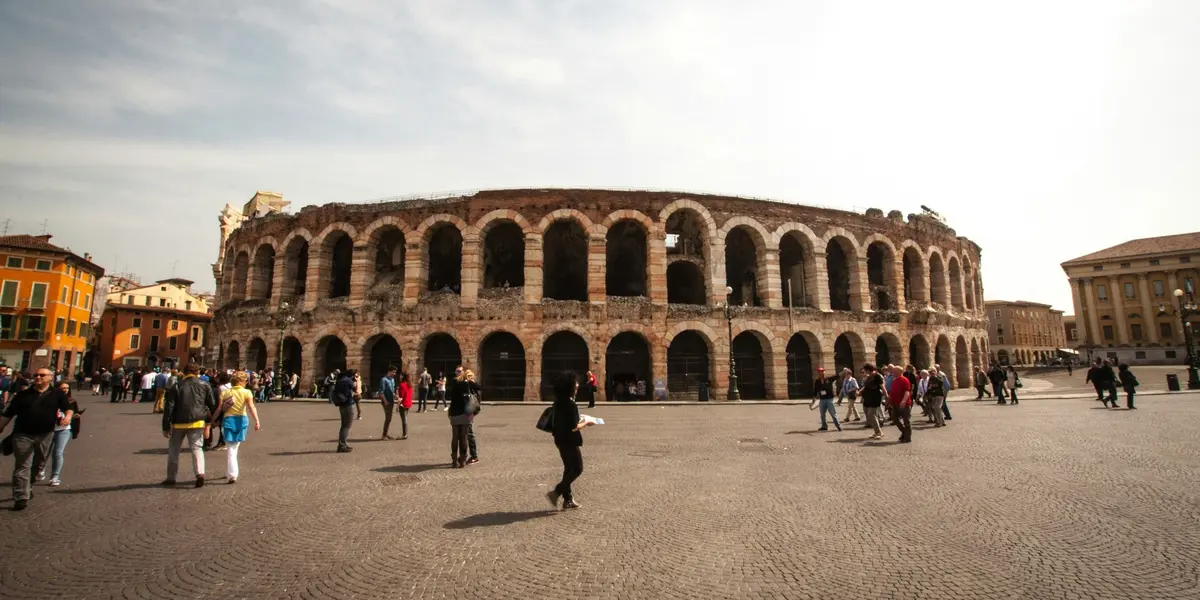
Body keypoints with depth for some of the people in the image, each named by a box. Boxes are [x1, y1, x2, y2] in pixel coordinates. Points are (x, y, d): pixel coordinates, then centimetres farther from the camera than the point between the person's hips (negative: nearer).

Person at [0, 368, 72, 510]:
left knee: (38, 465, 16)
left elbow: (68, 408, 4)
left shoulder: (57, 393, 3)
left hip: (45, 435, 1)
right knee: (22, 467, -2)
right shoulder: (22, 394, 3)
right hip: (23, 435, -1)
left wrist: (68, 417, -17)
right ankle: (21, 498, -1)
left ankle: (29, 486, 38)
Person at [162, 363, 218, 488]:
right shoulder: (205, 386, 3)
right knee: (197, 447, 4)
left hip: (179, 423, 0)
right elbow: (213, 405, 6)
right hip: (197, 422, 0)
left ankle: (171, 477, 23)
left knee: (173, 449, 16)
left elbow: (168, 407, -2)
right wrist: (210, 421, 18)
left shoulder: (176, 387, 1)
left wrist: (166, 426, 3)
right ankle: (200, 473, -16)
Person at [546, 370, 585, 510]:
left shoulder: (558, 402, 4)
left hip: (561, 440, 9)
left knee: (569, 469, 18)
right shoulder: (571, 405, -23)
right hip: (570, 442, -9)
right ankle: (556, 492, 1)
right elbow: (574, 427, -23)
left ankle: (568, 499, 24)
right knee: (577, 468, 5)